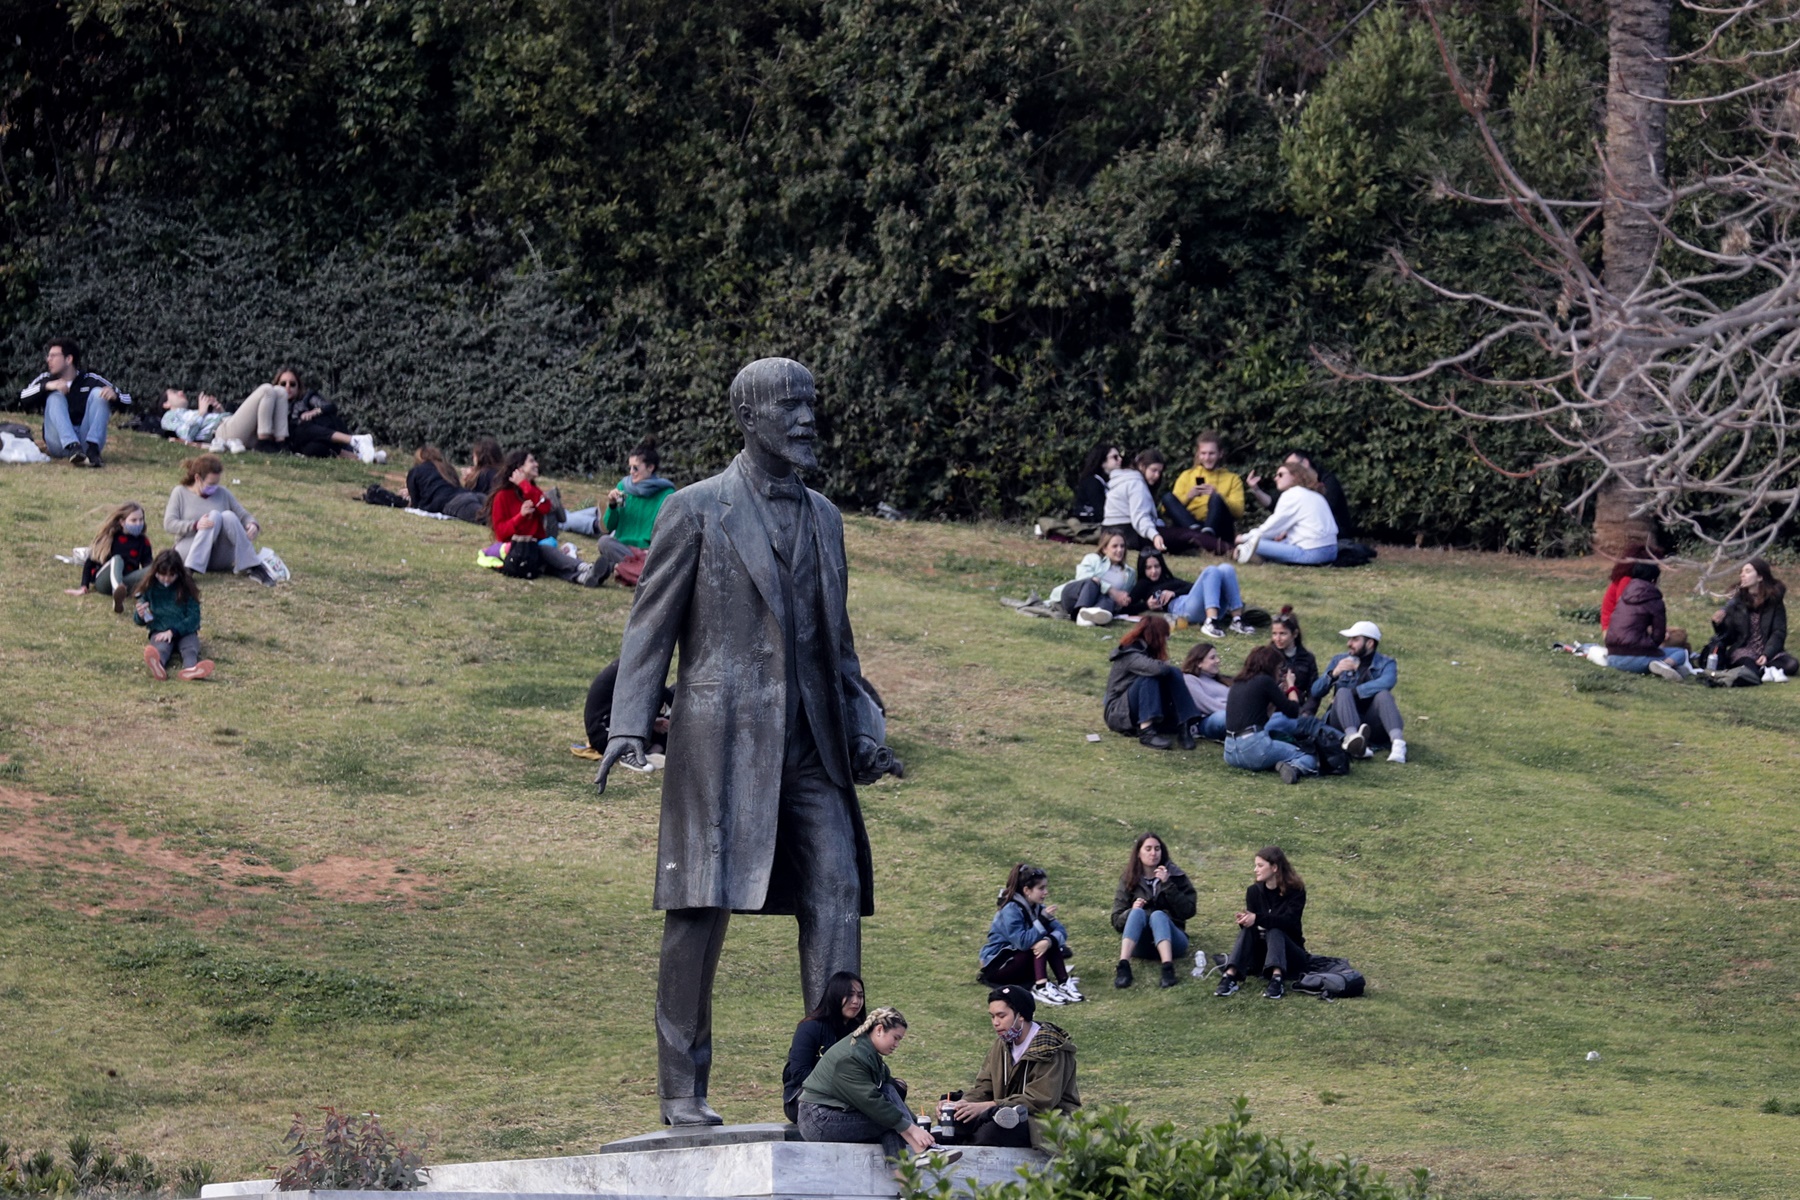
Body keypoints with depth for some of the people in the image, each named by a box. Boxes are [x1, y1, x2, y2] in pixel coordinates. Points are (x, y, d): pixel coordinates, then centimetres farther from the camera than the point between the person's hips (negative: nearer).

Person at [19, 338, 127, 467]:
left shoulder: (90, 380, 8)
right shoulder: (47, 379, 11)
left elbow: (126, 399, 2)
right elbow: (23, 396, -8)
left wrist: (114, 395, -23)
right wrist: (47, 386, -26)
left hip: (87, 440, 0)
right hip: (60, 444, 0)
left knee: (98, 392, -11)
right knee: (55, 396, -18)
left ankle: (92, 450, -31)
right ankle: (73, 449, -43)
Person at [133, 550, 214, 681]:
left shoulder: (187, 588, 0)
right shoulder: (149, 588, 5)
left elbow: (194, 618, -6)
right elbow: (138, 620, 11)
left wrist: (173, 631, -19)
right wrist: (140, 616, -15)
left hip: (184, 631, 1)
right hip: (159, 632, -1)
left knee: (190, 648, -34)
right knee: (161, 649, -36)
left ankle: (190, 668, -70)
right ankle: (157, 666, -75)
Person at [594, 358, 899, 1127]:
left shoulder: (822, 516, 18)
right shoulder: (697, 510, 1)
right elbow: (650, 626, 0)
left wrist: (863, 731, 10)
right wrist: (628, 726, -12)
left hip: (811, 742, 5)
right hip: (723, 737, -5)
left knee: (836, 896, -6)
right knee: (703, 906, -3)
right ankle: (682, 1089, 3)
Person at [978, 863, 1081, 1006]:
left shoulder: (1038, 908, 1)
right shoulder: (1011, 911, -21)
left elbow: (1061, 931, -11)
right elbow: (1022, 942, -32)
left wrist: (1049, 940, -34)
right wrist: (1043, 920, -32)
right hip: (996, 965, -7)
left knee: (1046, 942, -13)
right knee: (1038, 941, -24)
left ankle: (1064, 983, -24)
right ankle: (1041, 987, -40)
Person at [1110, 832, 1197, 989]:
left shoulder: (1176, 876, 7)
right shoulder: (1128, 881, 10)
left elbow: (1189, 911, -5)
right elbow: (1117, 921, 6)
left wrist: (1168, 885, -14)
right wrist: (1132, 911, -15)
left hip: (1170, 939, -1)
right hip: (1140, 945, 1)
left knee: (1158, 915, -32)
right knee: (1138, 913, -29)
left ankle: (1168, 969, -55)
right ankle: (1123, 967, -50)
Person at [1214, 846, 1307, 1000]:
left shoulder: (1295, 891, -8)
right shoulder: (1254, 891, 3)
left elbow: (1289, 921, -25)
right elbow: (1250, 921, -7)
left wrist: (1257, 919, -37)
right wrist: (1245, 920, -32)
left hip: (1290, 954, -3)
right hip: (1262, 954, 3)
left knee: (1274, 930, -32)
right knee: (1247, 928, -25)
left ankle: (1277, 979, -54)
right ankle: (1230, 976, -43)